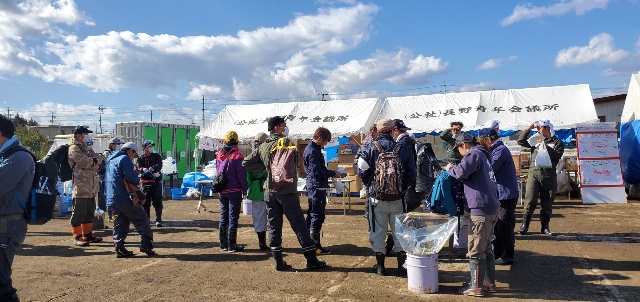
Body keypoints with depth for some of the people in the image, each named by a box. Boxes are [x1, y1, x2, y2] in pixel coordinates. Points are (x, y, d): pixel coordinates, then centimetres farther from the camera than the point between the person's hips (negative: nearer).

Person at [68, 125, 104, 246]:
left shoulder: (85, 147, 21)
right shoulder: (74, 148, -9)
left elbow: (99, 158, 13)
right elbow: (85, 162, -22)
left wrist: (93, 161, -9)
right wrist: (95, 161, -3)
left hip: (90, 187, 10)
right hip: (80, 186, -10)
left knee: (89, 211, 15)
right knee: (79, 212, -4)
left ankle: (88, 234, 25)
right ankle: (77, 236, 3)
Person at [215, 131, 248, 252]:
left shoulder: (219, 155, 7)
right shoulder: (237, 156, -14)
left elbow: (218, 172, 14)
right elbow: (241, 174, -14)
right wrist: (244, 189, -3)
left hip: (222, 191, 6)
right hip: (234, 191, -6)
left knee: (223, 217, 14)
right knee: (233, 218, -1)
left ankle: (223, 243, 20)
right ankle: (232, 245, 2)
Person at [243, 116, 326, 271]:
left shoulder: (262, 147, 7)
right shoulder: (286, 142, -11)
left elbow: (246, 162, 10)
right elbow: (294, 161, -17)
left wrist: (265, 169, 12)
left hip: (270, 192, 6)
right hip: (287, 191, -6)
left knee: (274, 227, 10)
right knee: (299, 226, 1)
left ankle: (278, 262, 13)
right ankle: (312, 261, 6)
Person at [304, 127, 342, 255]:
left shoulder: (310, 148, 15)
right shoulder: (313, 151, -17)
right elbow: (317, 172, -22)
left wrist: (330, 172, 8)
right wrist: (333, 173, -12)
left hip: (313, 187, 11)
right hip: (317, 187, -11)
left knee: (312, 215, 16)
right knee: (317, 217, -4)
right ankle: (316, 246, 2)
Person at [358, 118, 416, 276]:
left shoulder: (370, 149, -6)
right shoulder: (402, 150, -3)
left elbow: (362, 171, -9)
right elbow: (412, 173, -1)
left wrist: (370, 185, 8)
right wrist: (403, 187, 12)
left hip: (377, 198, -1)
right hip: (397, 198, 1)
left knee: (378, 231, 9)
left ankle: (380, 265, 16)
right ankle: (402, 265, 18)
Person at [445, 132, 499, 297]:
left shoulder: (474, 154, -9)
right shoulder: (483, 155, 21)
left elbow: (461, 172, -22)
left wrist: (450, 168, -3)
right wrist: (454, 168, 16)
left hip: (481, 208, -10)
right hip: (492, 207, 10)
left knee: (475, 250, -4)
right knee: (486, 248, 18)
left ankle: (476, 286, 1)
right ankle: (490, 283, 25)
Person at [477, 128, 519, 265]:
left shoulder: (500, 150, -17)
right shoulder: (496, 150, 16)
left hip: (506, 195, -10)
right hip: (500, 195, 10)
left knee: (504, 227, -2)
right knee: (497, 226, 17)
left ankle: (507, 256, 8)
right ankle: (497, 253, 27)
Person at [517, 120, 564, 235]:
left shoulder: (557, 142, 6)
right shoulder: (536, 140, 14)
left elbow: (557, 156, -9)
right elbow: (521, 141, 8)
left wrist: (545, 146, -9)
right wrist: (529, 128, 6)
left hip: (549, 175, -1)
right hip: (534, 173, 1)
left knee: (547, 204, 6)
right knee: (530, 201, -7)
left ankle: (545, 227, 16)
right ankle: (524, 225, 1)